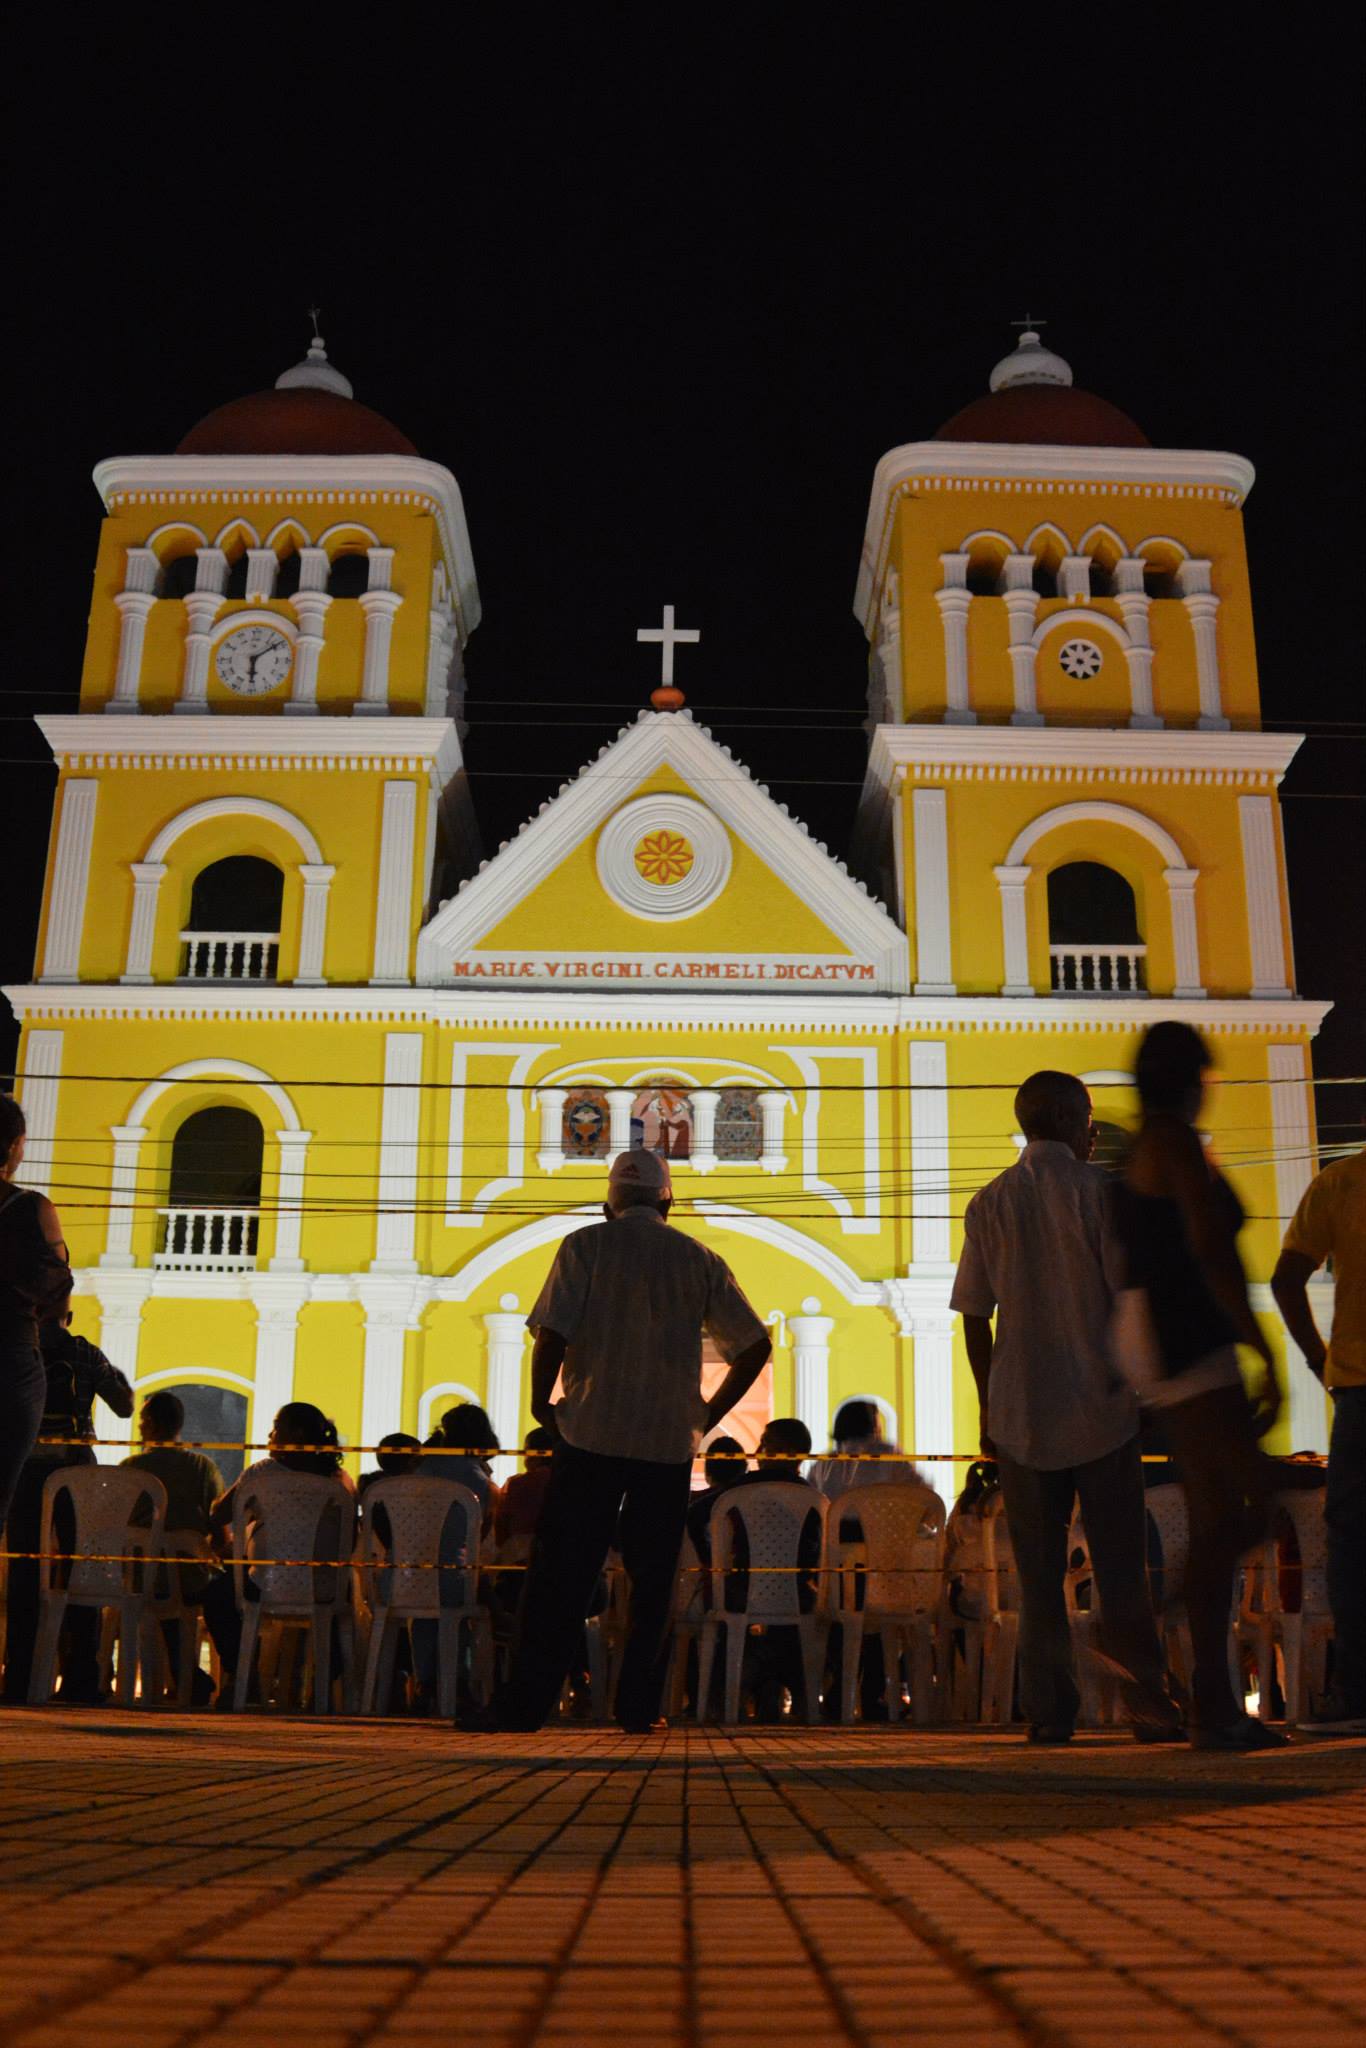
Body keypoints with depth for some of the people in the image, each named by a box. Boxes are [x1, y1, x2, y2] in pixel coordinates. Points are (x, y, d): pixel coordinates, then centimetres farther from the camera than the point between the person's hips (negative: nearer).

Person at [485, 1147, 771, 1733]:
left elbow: (552, 1332, -9)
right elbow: (754, 1344, 7)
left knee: (561, 1573, 1)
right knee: (653, 1578, 9)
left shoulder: (586, 1245, 1)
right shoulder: (701, 1260, 9)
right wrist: (710, 1413, 14)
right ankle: (639, 1706, 10)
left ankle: (527, 1702, 1)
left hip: (591, 1431, -2)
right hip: (670, 1438, 2)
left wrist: (541, 1400, 5)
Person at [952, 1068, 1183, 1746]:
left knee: (1038, 1572, 7)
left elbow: (975, 1317, 5)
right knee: (1119, 1567, 5)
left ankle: (1049, 1714, 6)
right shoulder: (1099, 1189, -4)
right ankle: (1148, 1707, 4)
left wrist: (988, 1409, 12)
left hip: (1021, 1413, 2)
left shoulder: (989, 1203, 5)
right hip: (1101, 1409, -2)